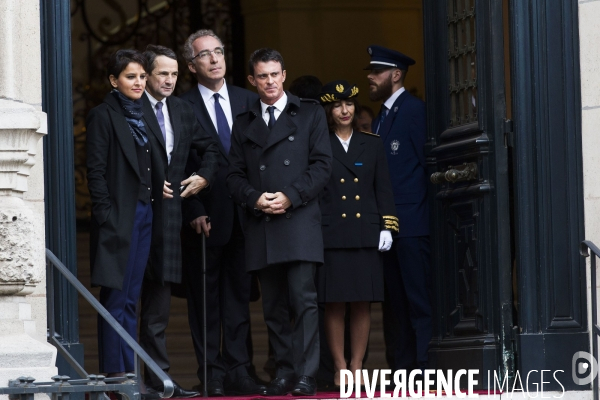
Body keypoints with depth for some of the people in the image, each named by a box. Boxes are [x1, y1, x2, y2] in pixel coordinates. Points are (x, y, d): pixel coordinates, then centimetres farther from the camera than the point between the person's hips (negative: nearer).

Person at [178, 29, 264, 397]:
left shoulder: (248, 101, 11)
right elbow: (181, 167, -4)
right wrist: (195, 212, -11)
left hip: (244, 215, 4)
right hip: (205, 220, -3)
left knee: (239, 296, 6)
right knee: (205, 300, 1)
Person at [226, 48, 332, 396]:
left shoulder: (310, 115, 9)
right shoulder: (244, 125, 18)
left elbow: (322, 164, 1)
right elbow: (235, 175, 13)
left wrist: (290, 196, -10)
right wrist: (255, 198, -7)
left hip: (300, 221, -4)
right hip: (261, 225, 4)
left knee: (304, 298, -12)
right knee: (274, 306, 4)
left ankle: (306, 375, -14)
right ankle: (285, 372, 8)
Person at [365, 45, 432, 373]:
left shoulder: (414, 110, -6)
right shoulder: (380, 118, 19)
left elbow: (425, 162, -11)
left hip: (411, 222, -9)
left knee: (419, 300, -8)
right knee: (401, 304, 10)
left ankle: (425, 367, -8)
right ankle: (404, 368, 13)